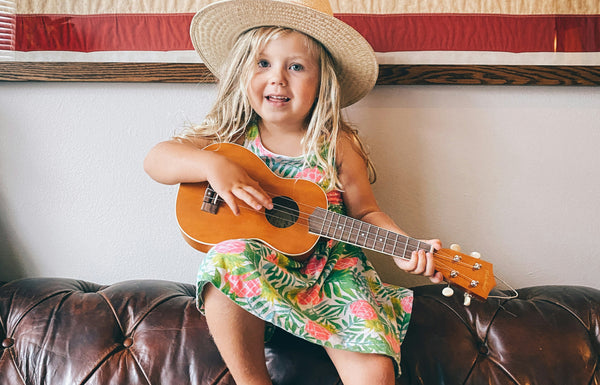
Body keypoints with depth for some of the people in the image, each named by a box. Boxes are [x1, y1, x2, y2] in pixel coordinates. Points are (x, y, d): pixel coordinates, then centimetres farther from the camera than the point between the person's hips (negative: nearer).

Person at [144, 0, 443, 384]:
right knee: (230, 256, -34)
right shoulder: (234, 136, 0)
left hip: (330, 271, -1)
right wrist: (213, 165, -24)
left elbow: (366, 213, 4)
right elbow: (156, 159, -5)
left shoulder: (337, 147, -3)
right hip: (253, 278, 2)